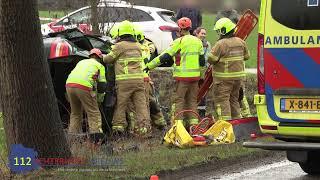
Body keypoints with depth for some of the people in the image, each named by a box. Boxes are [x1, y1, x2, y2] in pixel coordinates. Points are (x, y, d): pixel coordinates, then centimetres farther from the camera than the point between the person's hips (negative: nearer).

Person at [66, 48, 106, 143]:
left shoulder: (81, 62, 35)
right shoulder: (100, 66, 20)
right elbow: (102, 84, 15)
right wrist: (99, 99, 29)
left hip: (69, 85, 5)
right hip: (84, 86, -5)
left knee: (75, 113, 20)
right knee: (94, 114, 0)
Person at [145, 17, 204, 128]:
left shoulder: (179, 42, -10)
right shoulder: (198, 41, 9)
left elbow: (165, 57, -9)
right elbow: (202, 61, 14)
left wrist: (149, 66, -3)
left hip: (183, 76, -6)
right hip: (195, 75, 6)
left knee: (179, 100, 0)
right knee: (192, 100, 12)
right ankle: (193, 122, 10)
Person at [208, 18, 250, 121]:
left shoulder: (221, 44, -17)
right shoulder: (240, 42, 4)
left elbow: (211, 59, -15)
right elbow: (246, 56, 14)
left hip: (224, 77, -7)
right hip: (239, 75, 7)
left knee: (222, 99, -3)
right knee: (234, 99, 19)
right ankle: (237, 120, 22)